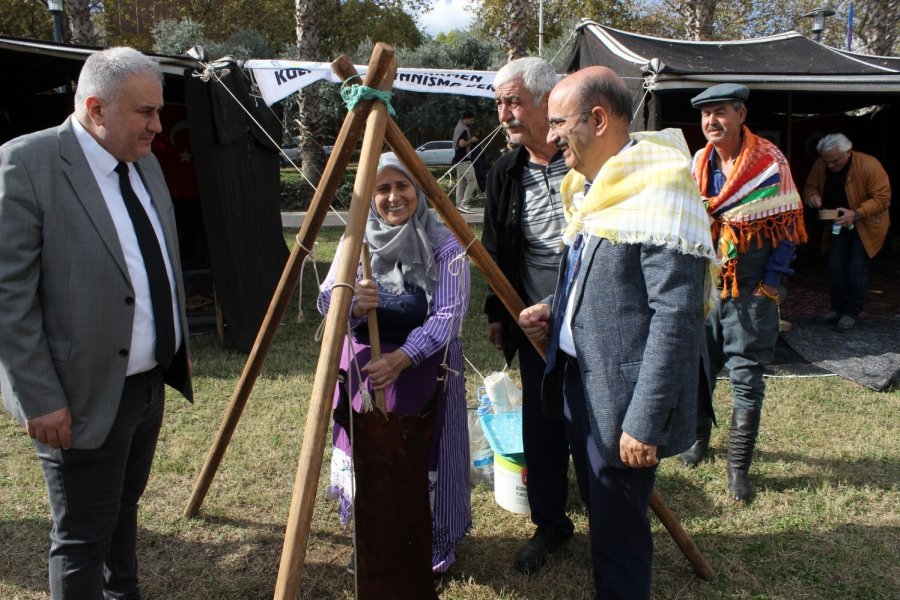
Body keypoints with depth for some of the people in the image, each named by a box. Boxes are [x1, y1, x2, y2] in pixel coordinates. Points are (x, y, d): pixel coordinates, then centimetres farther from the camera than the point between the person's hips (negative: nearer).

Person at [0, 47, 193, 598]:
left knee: (124, 507, 24)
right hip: (85, 396, -7)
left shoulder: (145, 163, 7)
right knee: (82, 540, 6)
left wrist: (178, 348, 17)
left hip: (150, 382, 8)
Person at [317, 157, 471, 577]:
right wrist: (355, 305, -26)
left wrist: (400, 359, -29)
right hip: (363, 366, 4)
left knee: (422, 460, 3)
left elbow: (447, 317, -17)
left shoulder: (444, 245, -10)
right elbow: (326, 301, -3)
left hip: (423, 369, -3)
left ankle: (433, 550, 28)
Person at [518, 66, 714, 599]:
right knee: (604, 520, 22)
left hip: (622, 400, -9)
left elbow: (676, 316, -23)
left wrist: (644, 421, -23)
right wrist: (557, 313, 4)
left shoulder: (661, 190, -19)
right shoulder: (590, 188, 10)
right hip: (580, 386, 9)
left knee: (619, 533, 6)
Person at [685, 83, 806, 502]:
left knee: (747, 379, 1)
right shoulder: (697, 164, 6)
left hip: (751, 291, -4)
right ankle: (699, 436, 36)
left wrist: (773, 281, -10)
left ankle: (739, 467, 12)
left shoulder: (771, 162, -6)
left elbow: (785, 225, -4)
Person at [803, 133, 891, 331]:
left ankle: (852, 313, 6)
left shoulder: (869, 166, -26)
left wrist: (856, 214, -37)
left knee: (857, 269, -6)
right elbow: (810, 187, 2)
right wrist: (812, 196, -23)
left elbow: (882, 198, -23)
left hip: (865, 224, -5)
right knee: (835, 266, 7)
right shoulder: (820, 165, -12)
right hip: (839, 223, 5)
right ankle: (837, 308, 21)